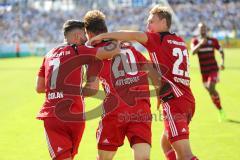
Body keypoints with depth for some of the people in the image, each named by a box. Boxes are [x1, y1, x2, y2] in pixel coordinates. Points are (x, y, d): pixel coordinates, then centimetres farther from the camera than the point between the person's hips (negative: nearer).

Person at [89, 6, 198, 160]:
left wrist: (103, 36, -16)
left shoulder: (158, 39, -3)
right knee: (167, 144, 23)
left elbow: (134, 35, -17)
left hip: (174, 101, -8)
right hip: (188, 100, 8)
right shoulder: (180, 42, 17)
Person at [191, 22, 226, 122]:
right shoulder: (195, 41, 2)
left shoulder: (213, 41, 3)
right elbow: (193, 52, -16)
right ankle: (220, 110, 25)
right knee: (210, 91, 8)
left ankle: (221, 111, -7)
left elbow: (221, 51, 15)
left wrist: (222, 62, -1)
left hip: (213, 69, -2)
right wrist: (200, 43, -31)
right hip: (204, 71, 2)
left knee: (211, 89, -20)